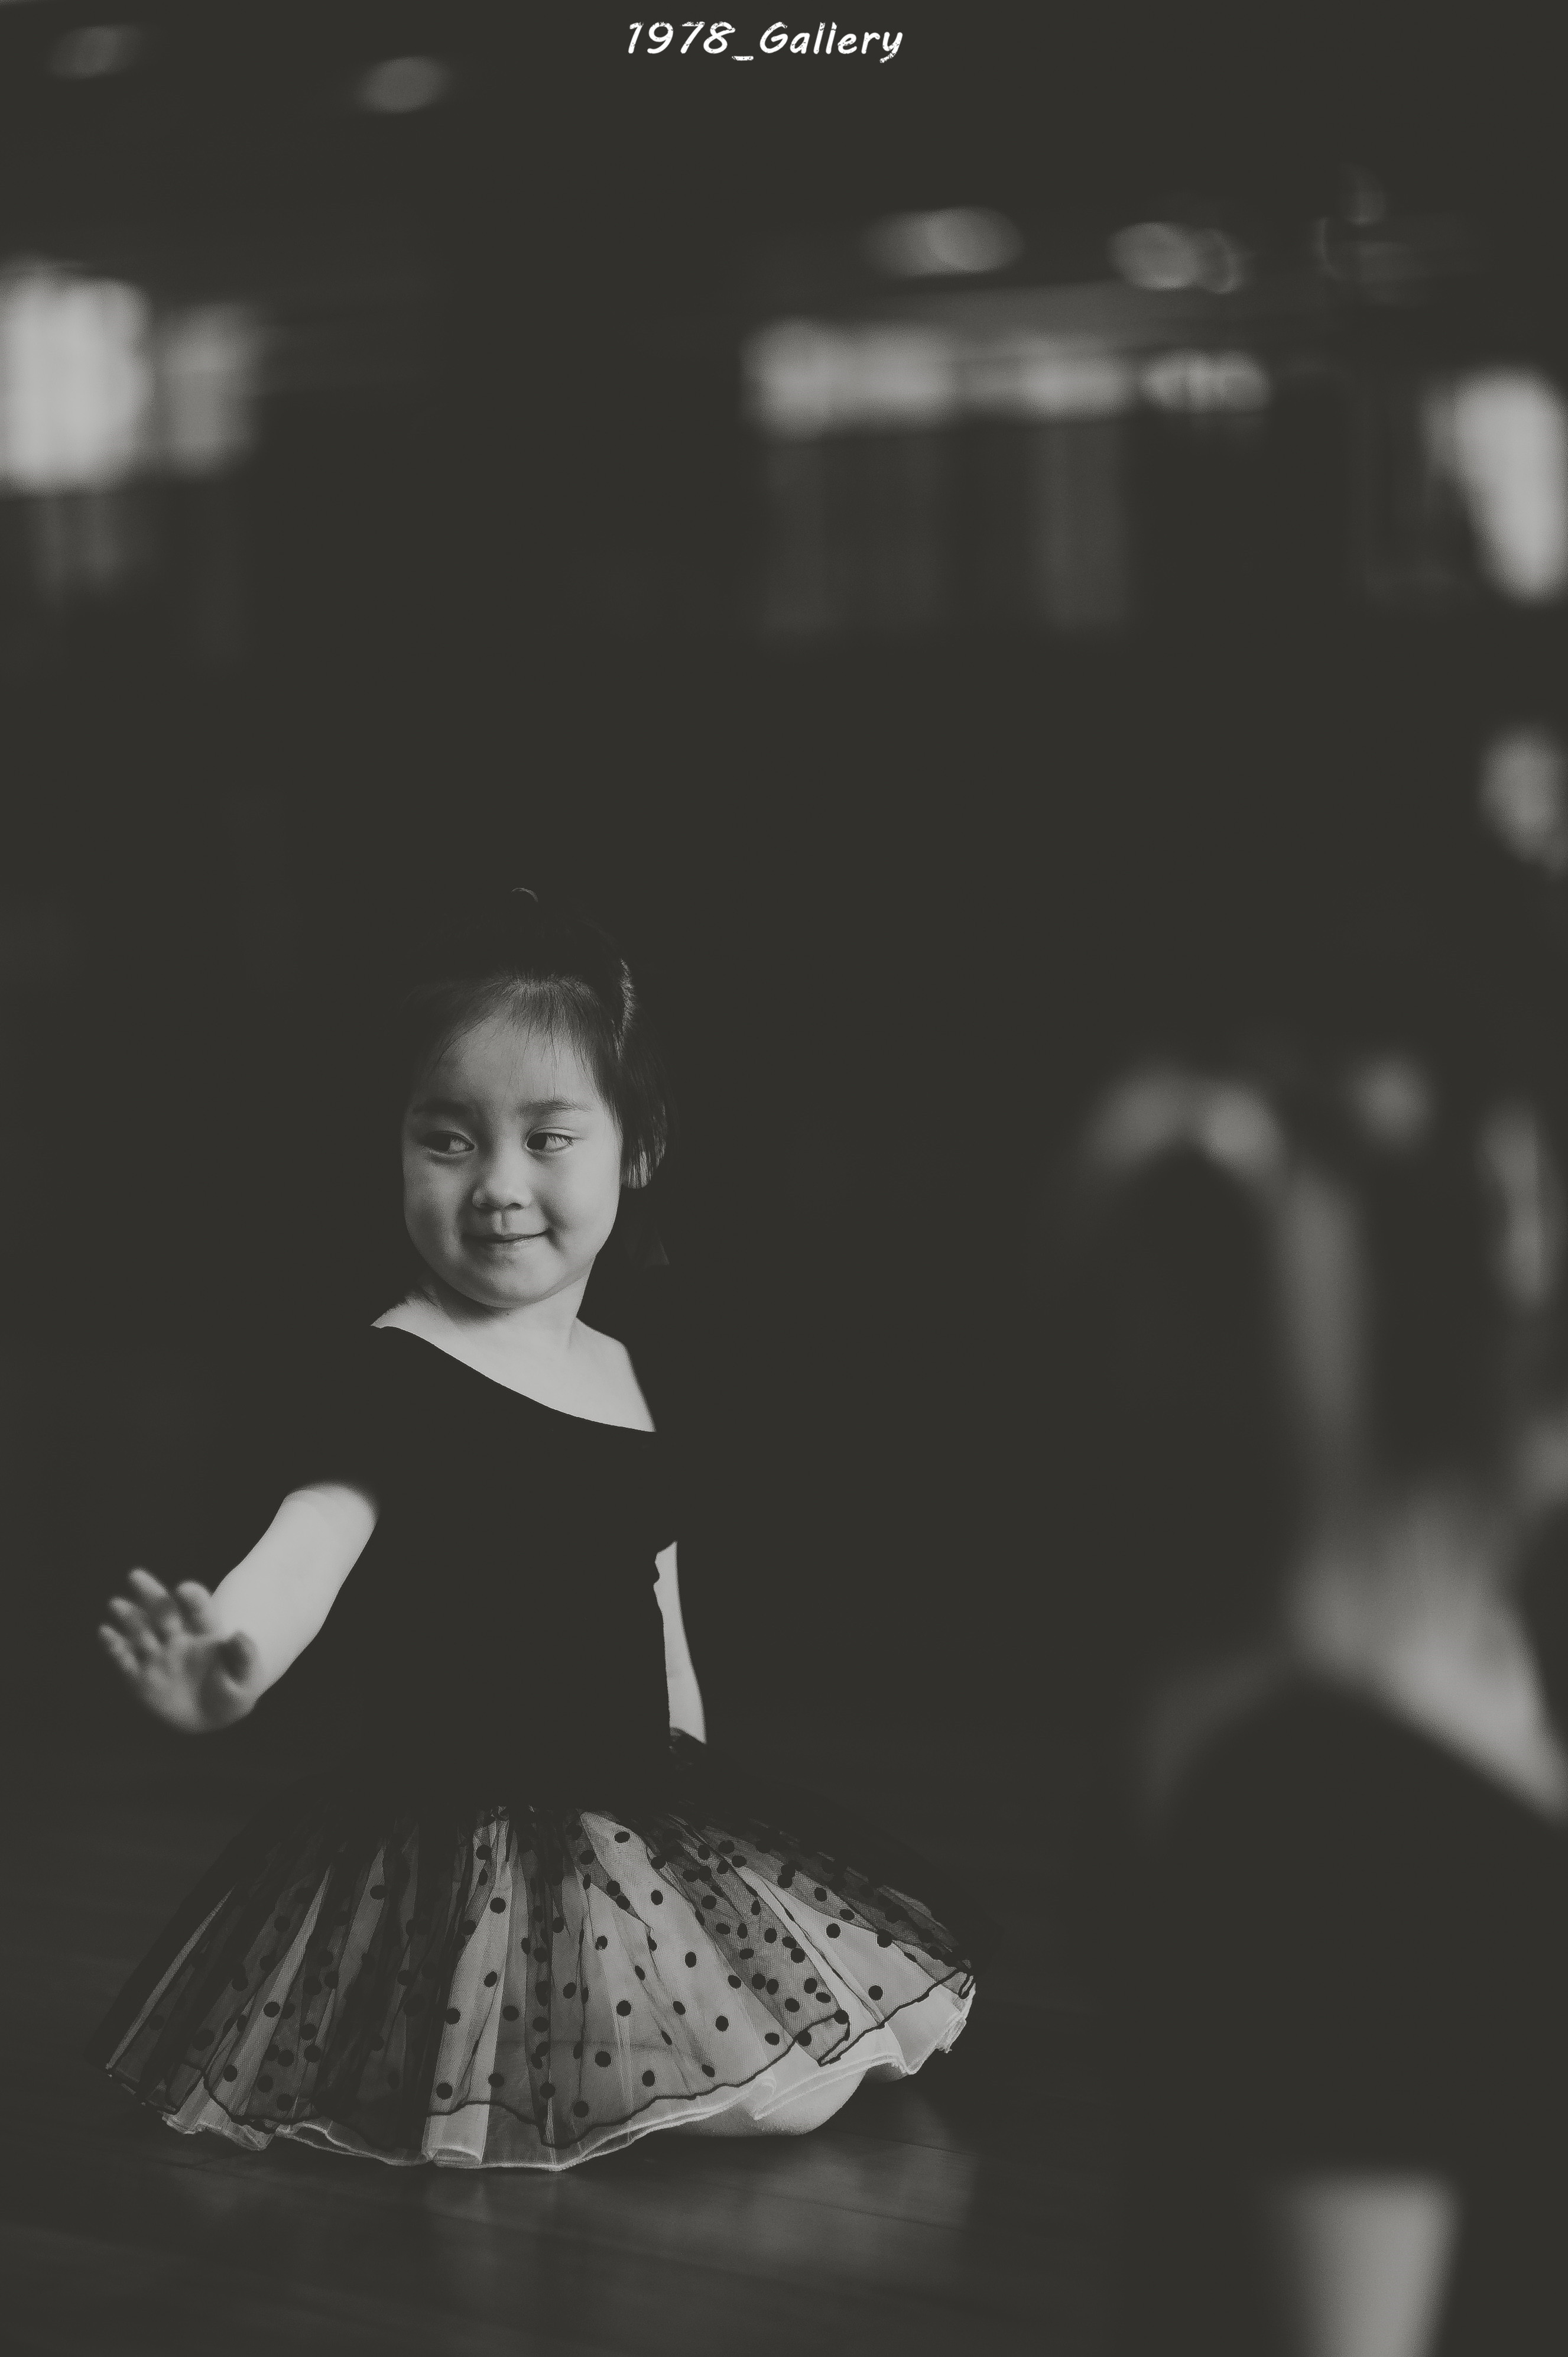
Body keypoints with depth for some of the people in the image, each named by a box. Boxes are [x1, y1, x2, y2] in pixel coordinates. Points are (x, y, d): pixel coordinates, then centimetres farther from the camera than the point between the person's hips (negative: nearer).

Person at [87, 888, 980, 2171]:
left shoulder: (639, 1370, 7)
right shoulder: (392, 1376, -16)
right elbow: (313, 1536, -34)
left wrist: (695, 1792, 22)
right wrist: (228, 1656, -56)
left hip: (641, 1815, 8)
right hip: (463, 1833, -8)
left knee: (874, 2048, 8)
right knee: (779, 2093, -20)